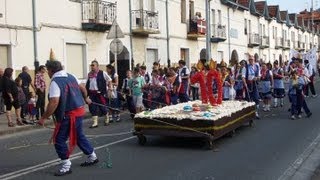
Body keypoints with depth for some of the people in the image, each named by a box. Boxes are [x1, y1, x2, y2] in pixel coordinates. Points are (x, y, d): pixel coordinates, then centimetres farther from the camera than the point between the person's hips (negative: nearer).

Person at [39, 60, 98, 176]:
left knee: (59, 140, 1)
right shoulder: (71, 77, 7)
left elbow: (54, 103, -25)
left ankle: (66, 166, 5)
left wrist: (44, 118, -19)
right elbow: (82, 88, 21)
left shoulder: (55, 82, -17)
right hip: (80, 110, 9)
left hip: (68, 115, -9)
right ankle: (92, 157, 36)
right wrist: (86, 98, 41)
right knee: (79, 135, 24)